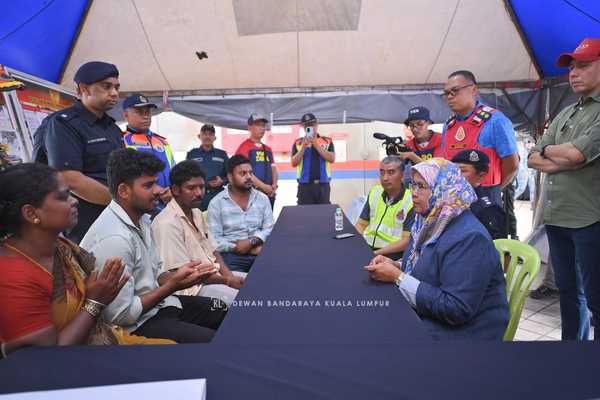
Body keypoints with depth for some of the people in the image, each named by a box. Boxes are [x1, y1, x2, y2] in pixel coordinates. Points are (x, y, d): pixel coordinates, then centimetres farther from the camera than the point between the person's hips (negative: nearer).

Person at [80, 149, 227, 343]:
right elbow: (121, 315, -23)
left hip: (157, 303, 9)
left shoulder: (142, 219, 3)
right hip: (136, 325, -9)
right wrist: (173, 285, -19)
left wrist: (178, 275, -9)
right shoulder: (114, 238, -26)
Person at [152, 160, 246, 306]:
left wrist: (229, 276, -7)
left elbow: (213, 251, 11)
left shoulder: (197, 213, 10)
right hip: (191, 287, -9)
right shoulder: (168, 223, -19)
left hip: (213, 275, 9)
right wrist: (226, 281, -16)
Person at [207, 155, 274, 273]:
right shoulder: (216, 203, 1)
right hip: (231, 255, -3)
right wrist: (238, 247, -13)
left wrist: (252, 241, -14)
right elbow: (214, 239, -6)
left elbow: (269, 229, 5)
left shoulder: (262, 198, 11)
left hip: (260, 252, 3)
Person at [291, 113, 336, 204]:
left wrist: (316, 145, -11)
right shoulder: (298, 143, 6)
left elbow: (332, 159, -6)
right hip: (305, 185, 0)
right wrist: (303, 147, -12)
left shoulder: (327, 141, 7)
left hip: (323, 185, 1)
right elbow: (294, 163, -1)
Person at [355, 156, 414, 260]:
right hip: (366, 248, 5)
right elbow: (361, 224, 13)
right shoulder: (374, 192, 9)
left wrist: (376, 253, -20)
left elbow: (407, 241, -13)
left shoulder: (411, 201, -9)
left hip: (393, 254, -5)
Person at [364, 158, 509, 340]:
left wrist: (398, 277, -24)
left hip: (460, 331, -7)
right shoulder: (431, 223, 3)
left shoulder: (469, 238, -24)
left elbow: (456, 310, -28)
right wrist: (395, 266, -5)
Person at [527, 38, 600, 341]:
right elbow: (532, 160, 11)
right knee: (568, 291, 18)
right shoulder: (564, 115, 17)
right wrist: (565, 161, -7)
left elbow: (574, 153, -19)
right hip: (556, 216, 7)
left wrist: (547, 151, 2)